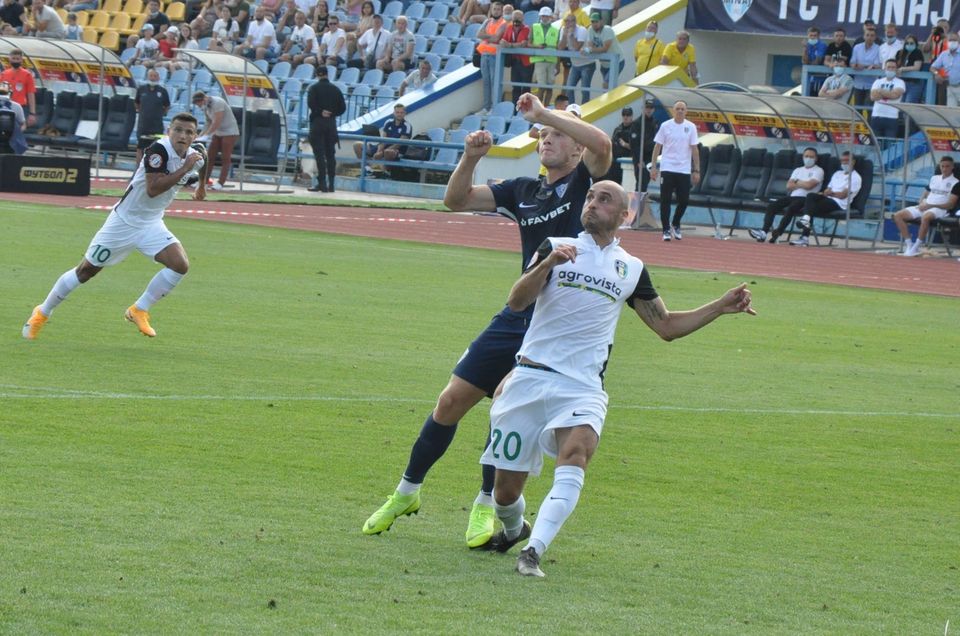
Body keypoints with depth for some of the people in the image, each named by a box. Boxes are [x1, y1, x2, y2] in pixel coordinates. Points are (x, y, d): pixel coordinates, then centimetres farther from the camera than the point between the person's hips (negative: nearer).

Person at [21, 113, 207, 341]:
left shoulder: (194, 157, -4)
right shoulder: (159, 150, -26)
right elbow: (153, 189, -36)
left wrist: (201, 186, 33)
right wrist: (184, 169, -35)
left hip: (151, 224, 6)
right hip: (124, 220, -6)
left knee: (180, 264, -17)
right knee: (87, 270, 3)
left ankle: (139, 310, 0)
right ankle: (42, 312, 22)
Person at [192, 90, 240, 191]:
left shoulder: (217, 103, -23)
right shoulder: (205, 106, 2)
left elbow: (217, 122, -26)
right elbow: (209, 123, 8)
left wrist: (206, 135, -23)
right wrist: (201, 135, -4)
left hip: (229, 132, -8)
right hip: (218, 133, 8)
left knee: (226, 158, -7)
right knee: (210, 156, 3)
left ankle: (220, 183, -8)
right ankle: (204, 180, 5)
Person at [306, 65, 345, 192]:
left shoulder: (314, 88, -3)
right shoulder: (335, 89, 8)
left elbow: (311, 104, -17)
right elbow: (342, 108, 4)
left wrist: (320, 112, -7)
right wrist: (332, 113, 6)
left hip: (317, 121, -4)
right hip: (331, 122, 4)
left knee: (319, 154, -5)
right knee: (330, 154, 8)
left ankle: (322, 183, -12)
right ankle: (331, 184, 6)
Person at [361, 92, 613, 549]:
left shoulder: (585, 184, -2)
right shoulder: (523, 191, 14)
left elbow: (600, 143, -24)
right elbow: (456, 200, 13)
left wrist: (543, 114, -21)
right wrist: (470, 159, -5)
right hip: (517, 317, 6)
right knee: (452, 400, 6)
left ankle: (487, 505, -5)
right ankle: (406, 493, 23)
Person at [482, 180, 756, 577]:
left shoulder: (631, 270, 14)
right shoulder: (556, 248, 8)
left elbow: (667, 326, 23)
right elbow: (516, 302, -5)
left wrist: (722, 307, 12)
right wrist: (547, 264, -22)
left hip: (582, 387, 0)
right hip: (530, 377, 0)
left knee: (575, 453, -31)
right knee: (505, 491, 1)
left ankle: (533, 551, -36)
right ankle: (514, 529, 36)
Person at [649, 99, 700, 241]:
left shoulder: (691, 127, 3)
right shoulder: (665, 126, 0)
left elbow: (694, 149, 4)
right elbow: (657, 147, 2)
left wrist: (696, 170, 0)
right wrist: (653, 167, -4)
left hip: (684, 170, 1)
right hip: (667, 169, -1)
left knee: (683, 200, 0)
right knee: (666, 200, -3)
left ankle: (675, 225, 23)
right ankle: (666, 230, 3)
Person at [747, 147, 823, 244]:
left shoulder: (818, 171, 6)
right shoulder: (798, 170, 24)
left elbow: (809, 185, -10)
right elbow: (789, 186, 11)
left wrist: (796, 182, 5)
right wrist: (802, 184, -1)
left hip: (805, 198, -6)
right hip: (792, 196, 6)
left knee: (790, 208, -35)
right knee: (771, 206, -17)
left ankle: (777, 233, -41)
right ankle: (764, 231, -28)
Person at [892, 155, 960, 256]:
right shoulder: (934, 178, 22)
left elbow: (950, 205, -8)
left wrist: (930, 206, -15)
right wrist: (922, 203, 0)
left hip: (940, 210, -7)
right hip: (924, 207, 7)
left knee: (926, 217, -42)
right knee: (897, 216, -9)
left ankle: (916, 247, -33)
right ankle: (909, 244, -12)